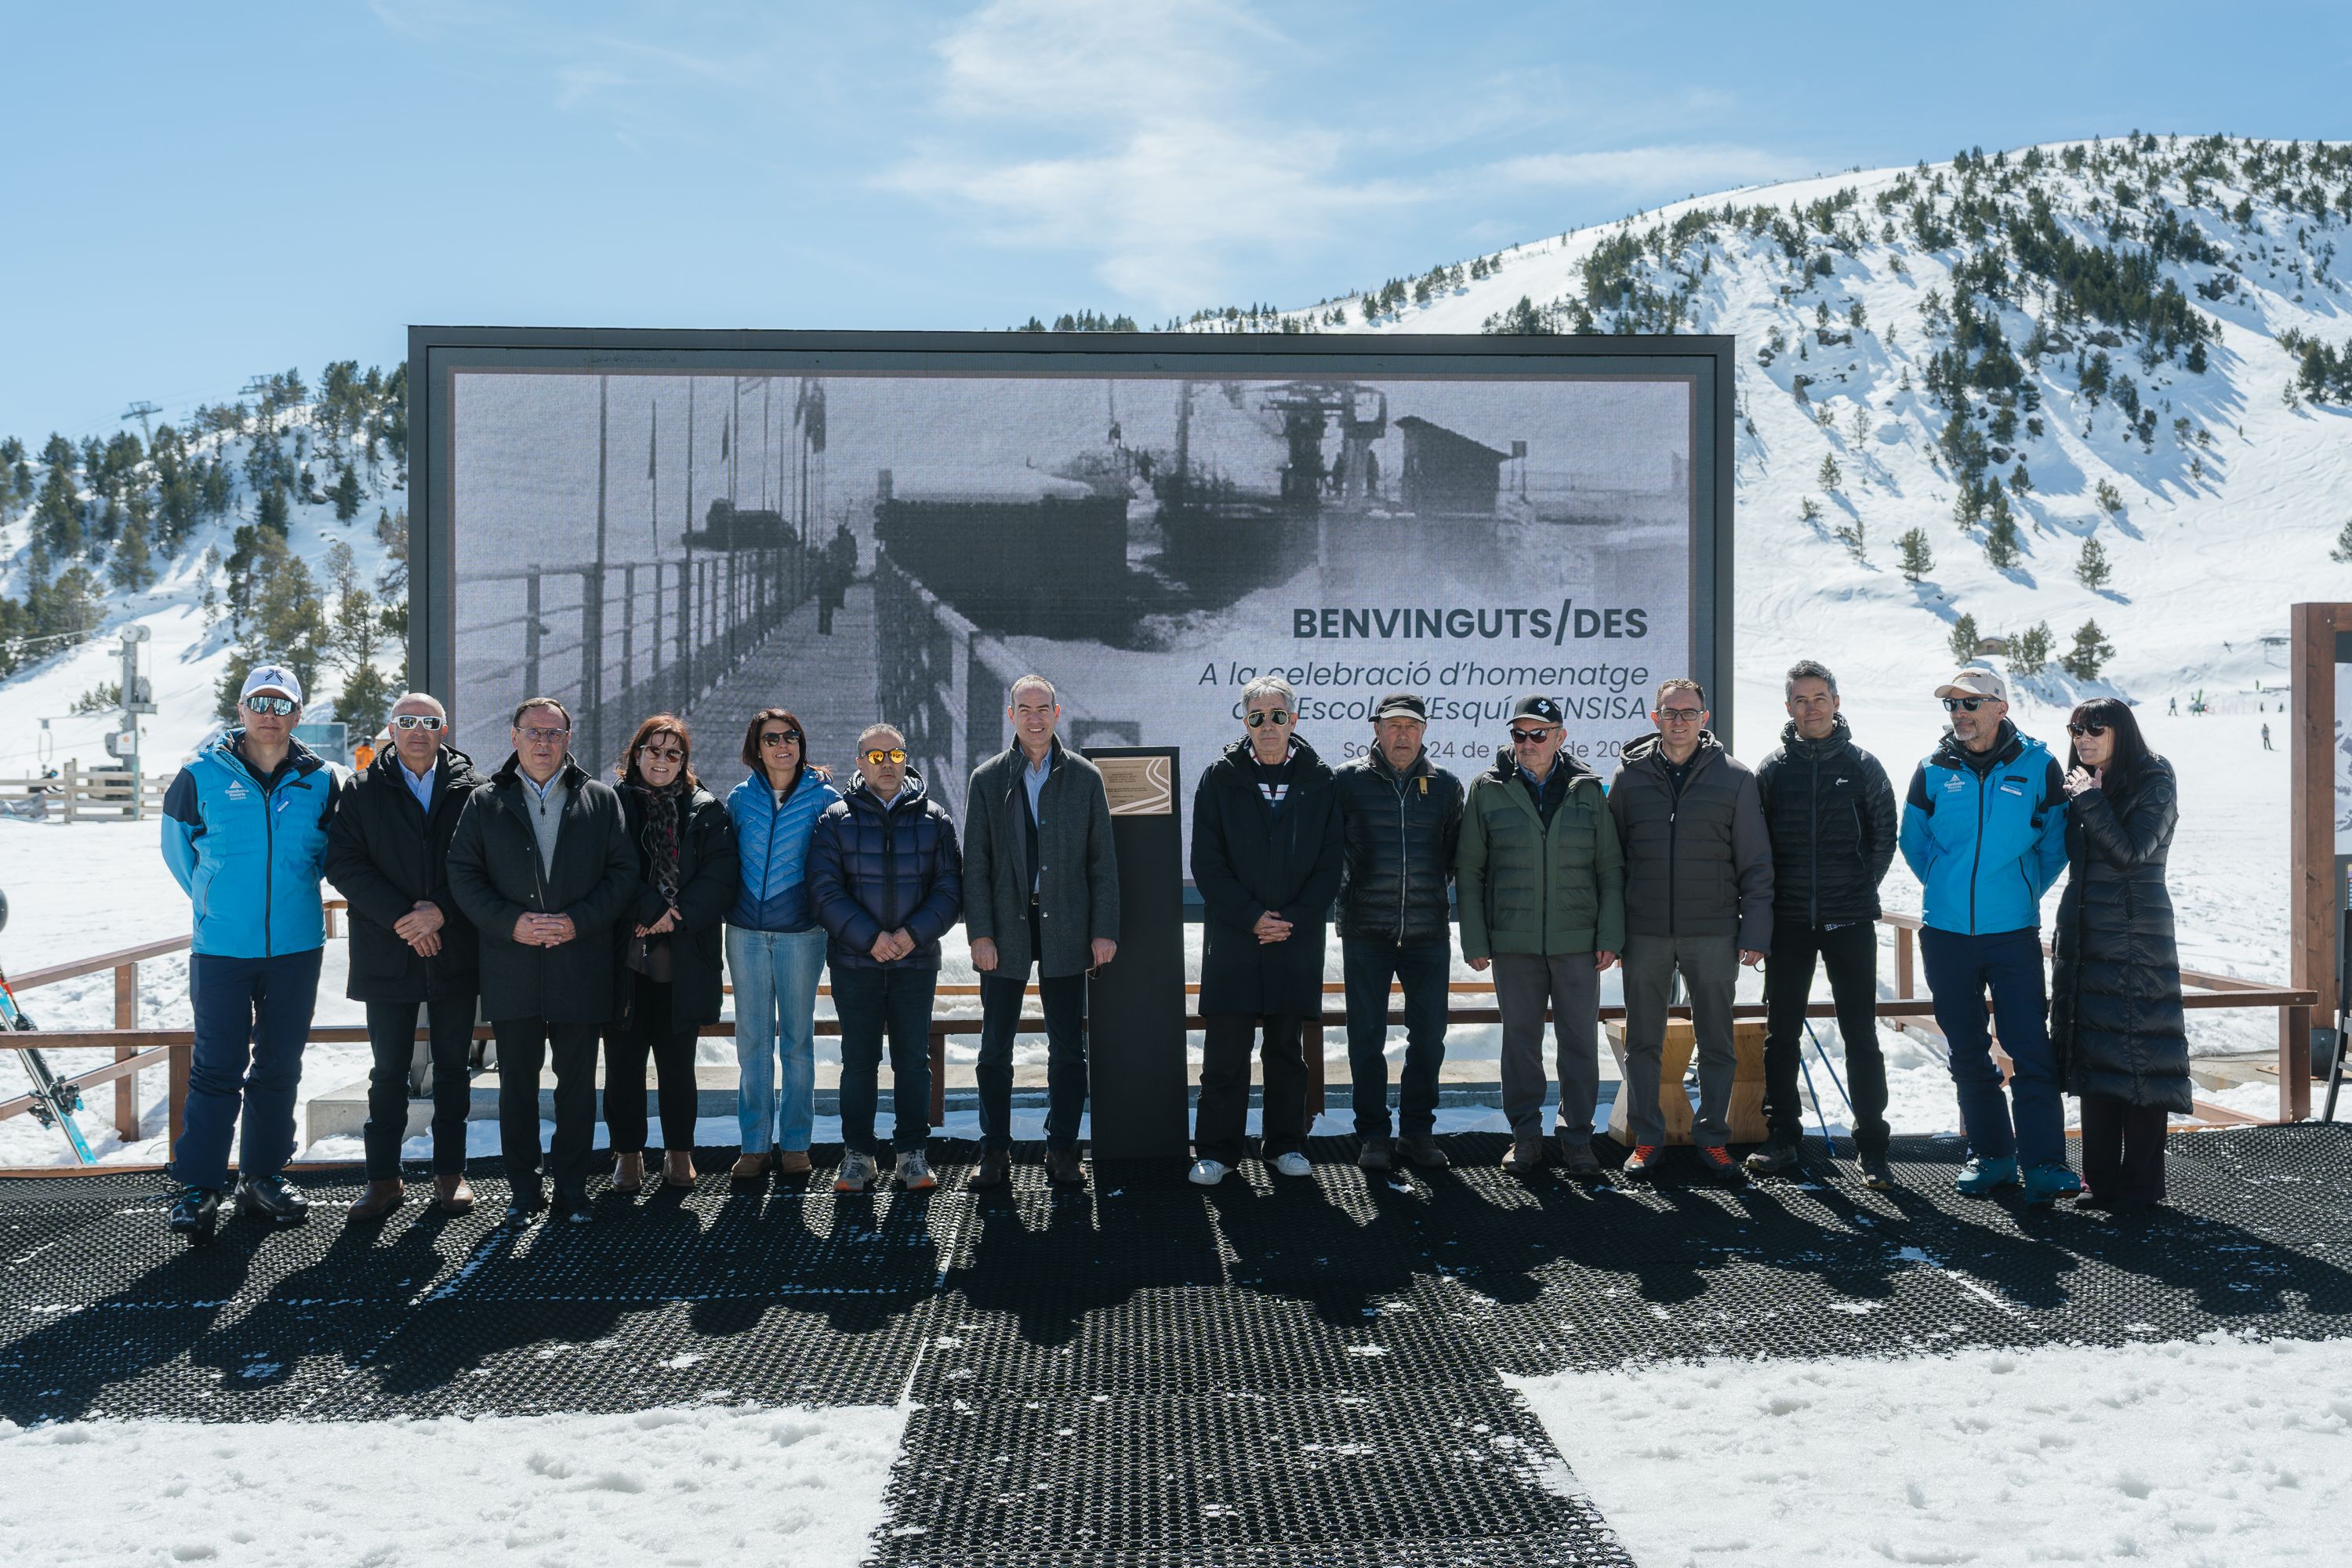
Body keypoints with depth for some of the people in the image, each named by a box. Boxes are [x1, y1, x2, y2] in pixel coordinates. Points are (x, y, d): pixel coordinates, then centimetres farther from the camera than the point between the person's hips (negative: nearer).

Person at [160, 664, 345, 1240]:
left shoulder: (322, 781, 0)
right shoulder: (203, 776, -4)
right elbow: (177, 846, 13)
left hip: (297, 948, 2)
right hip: (221, 949, -2)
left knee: (280, 1067, 10)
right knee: (216, 1068, -1)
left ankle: (264, 1174, 23)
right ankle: (199, 1185, 8)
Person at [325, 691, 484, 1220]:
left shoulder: (471, 790, 4)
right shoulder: (363, 792, 4)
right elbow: (343, 862, -4)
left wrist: (441, 910, -15)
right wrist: (399, 917, -14)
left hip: (454, 952, 0)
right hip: (387, 954, 0)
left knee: (452, 1067, 8)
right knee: (388, 1071, 6)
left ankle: (450, 1172, 17)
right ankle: (383, 1178, 14)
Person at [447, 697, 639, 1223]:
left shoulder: (601, 799, 7)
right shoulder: (485, 803, 7)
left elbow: (623, 871, 3)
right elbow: (463, 874, 3)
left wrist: (579, 921, -11)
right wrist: (512, 923, -11)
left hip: (581, 964, 0)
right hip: (511, 968, 0)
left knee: (577, 1082, 6)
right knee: (517, 1080, 7)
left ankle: (572, 1187, 16)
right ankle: (523, 1189, 18)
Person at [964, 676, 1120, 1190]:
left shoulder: (1084, 777, 4)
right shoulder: (988, 779, 4)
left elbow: (1103, 859, 3)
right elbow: (975, 863, 2)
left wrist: (1104, 930, -3)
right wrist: (980, 932, -6)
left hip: (1065, 929, 0)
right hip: (1006, 928, 0)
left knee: (1068, 1049, 5)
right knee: (995, 1048, 6)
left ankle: (1062, 1151, 15)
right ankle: (995, 1151, 17)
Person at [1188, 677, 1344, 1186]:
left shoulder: (1318, 781, 4)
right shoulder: (1220, 778, 1)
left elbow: (1330, 862, 3)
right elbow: (1206, 862, -3)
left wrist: (1293, 918, -8)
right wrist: (1251, 916, -11)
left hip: (1297, 936, 1)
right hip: (1232, 935, -1)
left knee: (1287, 1048, 10)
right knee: (1225, 1052, 1)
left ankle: (1285, 1144, 22)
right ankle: (1215, 1152, 10)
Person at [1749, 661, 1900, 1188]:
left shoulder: (1862, 766, 3)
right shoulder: (1772, 769, 5)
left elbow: (1884, 838, 8)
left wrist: (1859, 889, 2)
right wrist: (1769, 900, 0)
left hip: (1850, 923, -1)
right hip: (1788, 922, 1)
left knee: (1861, 1035, 0)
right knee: (1781, 1033, 6)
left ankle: (1871, 1146, 7)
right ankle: (1783, 1135, 16)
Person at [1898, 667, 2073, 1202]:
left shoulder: (2037, 766, -1)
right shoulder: (1933, 770, 3)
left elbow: (2055, 844, 8)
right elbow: (1914, 843, 15)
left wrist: (2021, 892, 9)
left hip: (2014, 932, -2)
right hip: (1946, 932, 2)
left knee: (2031, 1051, -7)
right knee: (1968, 1053, 10)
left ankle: (2045, 1163, -1)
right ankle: (1991, 1154, 21)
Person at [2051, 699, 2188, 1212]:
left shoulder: (2154, 785, -6)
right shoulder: (2081, 785, 13)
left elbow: (2129, 853, -18)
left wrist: (2091, 801, -14)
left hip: (2136, 935, -7)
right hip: (2085, 937, 7)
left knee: (2140, 1054, -5)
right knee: (2094, 1055, 7)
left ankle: (2141, 1183, 2)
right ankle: (2101, 1178, 13)